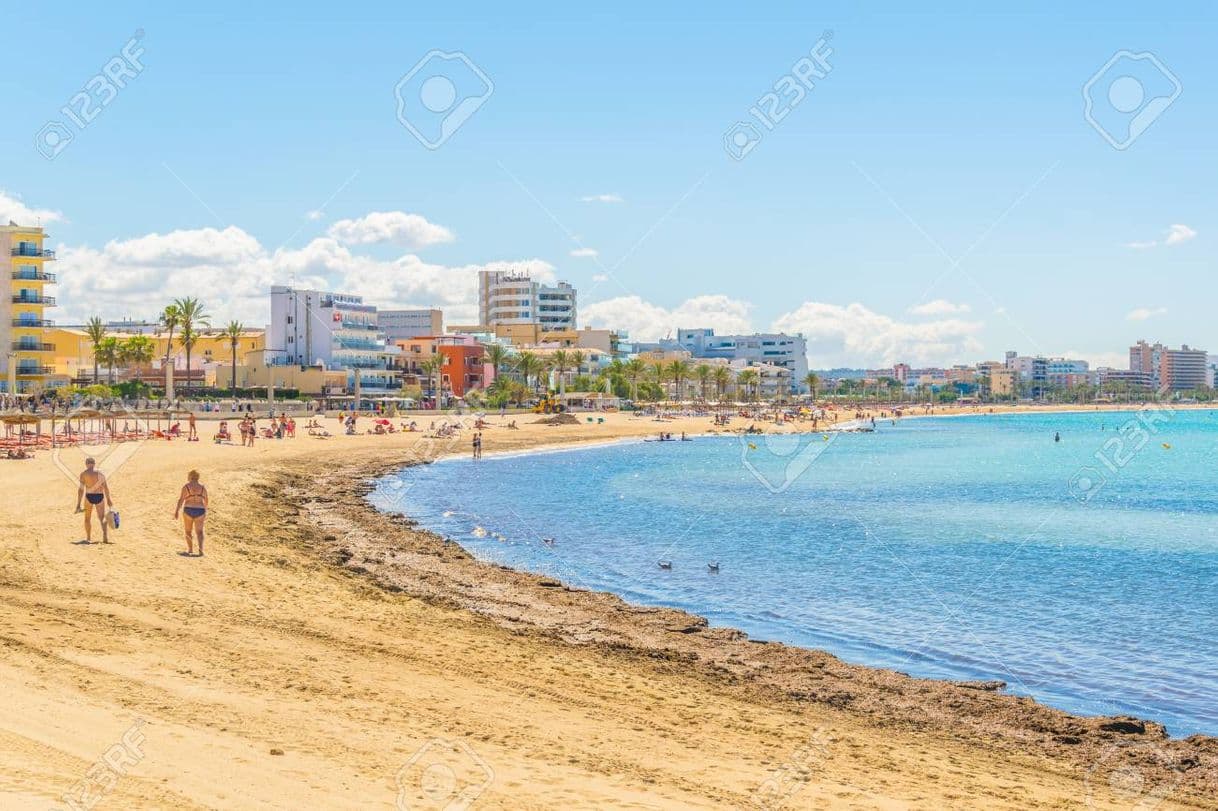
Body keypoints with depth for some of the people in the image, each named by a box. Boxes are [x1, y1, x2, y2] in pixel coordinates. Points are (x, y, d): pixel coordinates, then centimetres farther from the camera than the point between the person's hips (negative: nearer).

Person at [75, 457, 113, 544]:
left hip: (89, 496, -1)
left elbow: (81, 489, -9)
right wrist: (108, 499, 14)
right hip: (100, 496, 2)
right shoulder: (101, 473, 2)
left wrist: (78, 504, -7)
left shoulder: (83, 474, -5)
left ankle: (88, 538, 23)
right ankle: (105, 535, -17)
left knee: (88, 518, 17)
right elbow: (106, 487, 2)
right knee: (102, 517, 6)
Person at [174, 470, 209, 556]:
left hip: (188, 511, -1)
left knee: (188, 531, 20)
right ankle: (201, 548, -25)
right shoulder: (203, 487, 6)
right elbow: (206, 501, 13)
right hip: (199, 512, 1)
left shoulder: (186, 486, -4)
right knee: (199, 532, -2)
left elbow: (181, 499, -10)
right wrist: (205, 512, 27)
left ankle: (190, 549, 28)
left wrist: (176, 512, -10)